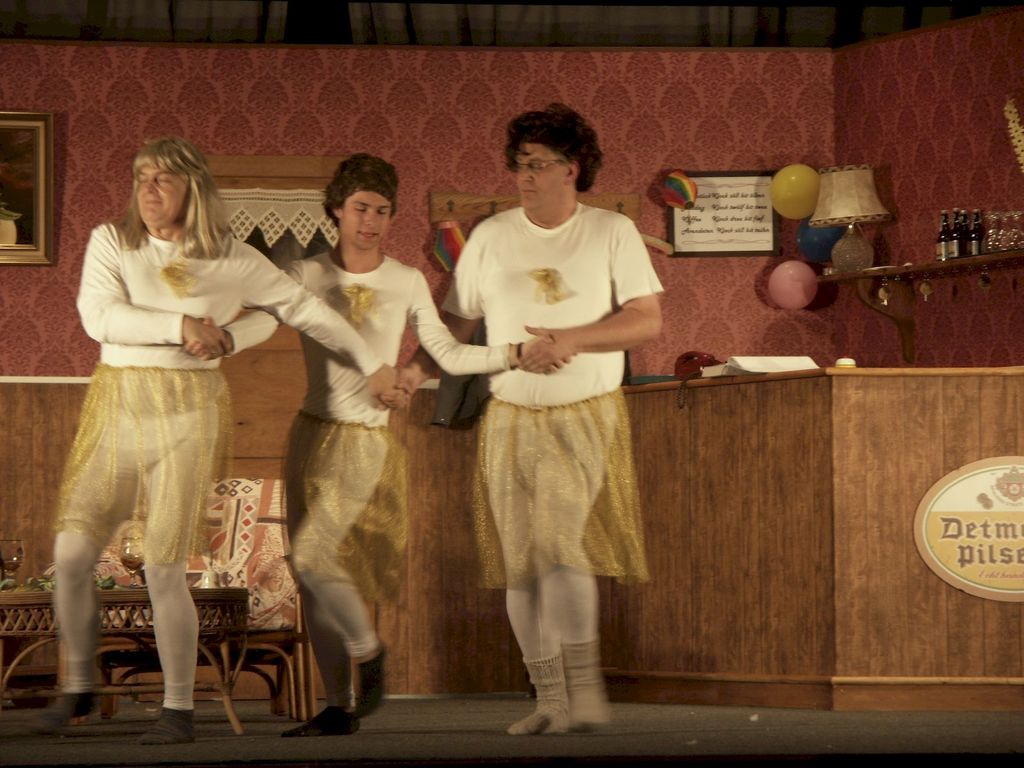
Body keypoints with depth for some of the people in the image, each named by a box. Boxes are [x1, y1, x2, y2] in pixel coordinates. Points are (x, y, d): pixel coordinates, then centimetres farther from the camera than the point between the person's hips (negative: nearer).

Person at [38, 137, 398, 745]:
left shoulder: (233, 260, 2)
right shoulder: (112, 242, 4)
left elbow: (306, 310, 11)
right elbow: (98, 315, -11)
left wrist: (373, 364, 14)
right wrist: (180, 325, -19)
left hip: (185, 416, -2)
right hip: (116, 408, 2)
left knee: (164, 570, -5)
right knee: (72, 554, -3)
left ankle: (179, 710, 8)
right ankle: (78, 687, 17)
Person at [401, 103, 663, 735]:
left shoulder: (612, 232, 1)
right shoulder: (491, 237, 7)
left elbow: (647, 321, -6)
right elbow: (457, 322, 10)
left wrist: (569, 340, -18)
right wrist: (420, 368, -10)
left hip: (588, 416, -3)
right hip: (511, 417, 3)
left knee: (559, 542, -21)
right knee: (520, 562, 2)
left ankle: (584, 684, -15)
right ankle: (551, 701, 10)